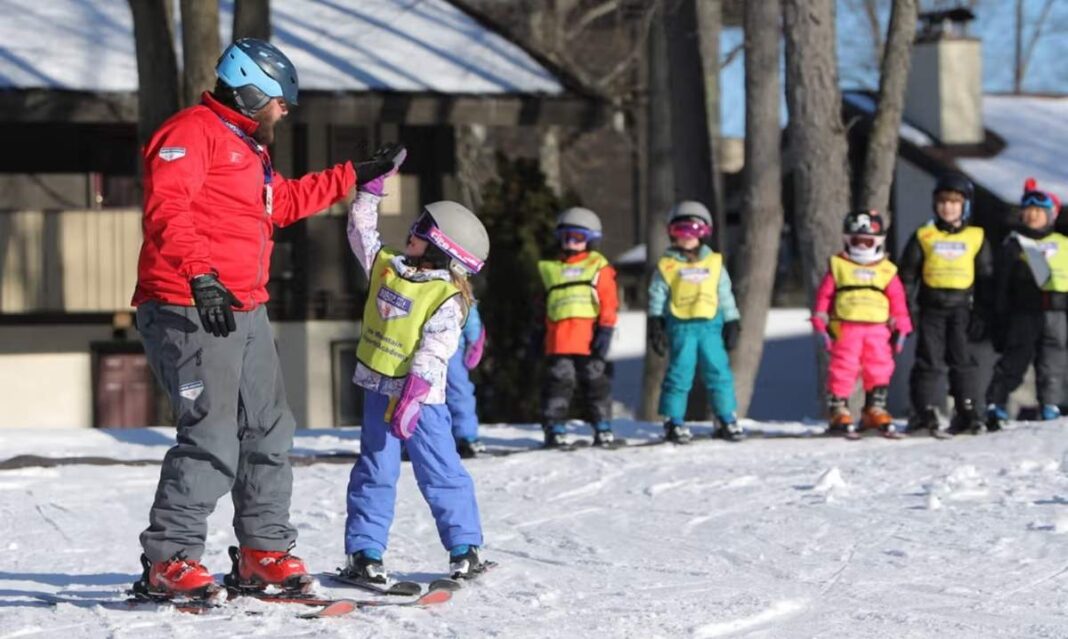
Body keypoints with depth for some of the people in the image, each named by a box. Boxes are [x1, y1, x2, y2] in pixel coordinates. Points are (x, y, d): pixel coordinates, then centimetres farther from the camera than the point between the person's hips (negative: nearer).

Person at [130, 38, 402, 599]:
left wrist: (354, 176, 42)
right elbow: (165, 210, -22)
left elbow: (285, 201, 40)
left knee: (268, 432, 12)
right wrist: (200, 275, -33)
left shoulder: (247, 149, 24)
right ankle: (168, 562, -12)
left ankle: (263, 552, 21)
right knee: (211, 438, -17)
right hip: (190, 310, -11)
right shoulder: (192, 132, -8)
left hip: (244, 312, 11)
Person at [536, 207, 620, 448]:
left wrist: (605, 331, -8)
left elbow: (609, 303, 1)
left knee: (596, 382, 5)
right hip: (559, 340, 2)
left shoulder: (599, 267, 7)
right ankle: (555, 428, 2)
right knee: (559, 382, -1)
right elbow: (543, 306, 22)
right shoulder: (551, 269, 16)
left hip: (590, 339, -2)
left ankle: (602, 428, 12)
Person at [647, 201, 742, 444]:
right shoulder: (666, 265, 3)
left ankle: (727, 419, 12)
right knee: (679, 373, -2)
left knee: (719, 371, 3)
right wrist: (656, 326, -4)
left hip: (710, 325, 2)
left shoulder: (714, 262, 10)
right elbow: (657, 297, 3)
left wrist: (732, 324, 11)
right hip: (680, 327, -2)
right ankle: (674, 422, 6)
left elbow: (726, 296, 14)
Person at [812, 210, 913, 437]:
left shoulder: (886, 270, 11)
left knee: (880, 369, 3)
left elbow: (898, 299, 11)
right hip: (845, 327, -2)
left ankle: (875, 409, 15)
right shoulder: (838, 267, 7)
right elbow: (824, 295, 6)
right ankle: (838, 412, 0)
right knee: (843, 369, -6)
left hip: (878, 328, 2)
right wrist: (821, 326, 0)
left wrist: (900, 329, 6)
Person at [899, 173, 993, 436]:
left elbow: (985, 280, 11)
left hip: (962, 309, 0)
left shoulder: (976, 238, 8)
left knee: (964, 360, -1)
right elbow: (907, 276, 7)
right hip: (931, 308, 0)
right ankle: (925, 410, 0)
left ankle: (968, 412, 4)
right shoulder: (923, 237, 6)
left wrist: (981, 316, 4)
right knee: (929, 361, -3)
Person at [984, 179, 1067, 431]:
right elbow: (1001, 288, 3)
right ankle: (995, 406, -4)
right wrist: (1000, 322, -3)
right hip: (1024, 314, -3)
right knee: (1013, 361, -6)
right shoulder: (1013, 246, 6)